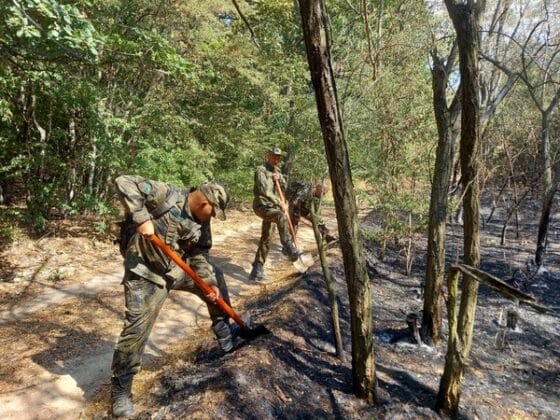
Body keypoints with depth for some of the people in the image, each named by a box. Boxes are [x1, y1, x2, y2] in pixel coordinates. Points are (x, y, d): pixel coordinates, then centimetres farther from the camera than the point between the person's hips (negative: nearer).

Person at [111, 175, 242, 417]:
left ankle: (225, 337, 31)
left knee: (216, 281, 13)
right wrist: (142, 218, -35)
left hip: (179, 269, 7)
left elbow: (200, 254, 4)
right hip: (146, 274, -7)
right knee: (136, 330, -6)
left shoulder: (202, 221, -2)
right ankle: (120, 389, 15)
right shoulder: (165, 195, -22)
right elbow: (124, 183, -26)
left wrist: (209, 281, -8)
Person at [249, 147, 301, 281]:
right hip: (261, 206, -8)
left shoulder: (277, 171, 16)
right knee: (281, 216, -35)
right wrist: (280, 203, -23)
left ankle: (258, 267, 15)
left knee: (266, 238, 7)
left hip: (272, 207, 8)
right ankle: (290, 249, -40)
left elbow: (284, 186, 10)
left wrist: (280, 179, -11)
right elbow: (265, 191, -21)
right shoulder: (261, 170, -11)